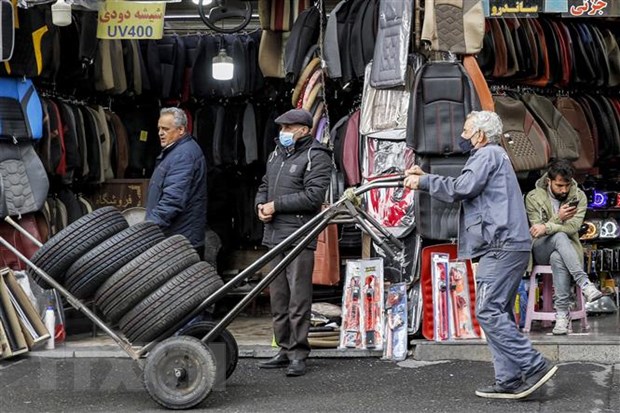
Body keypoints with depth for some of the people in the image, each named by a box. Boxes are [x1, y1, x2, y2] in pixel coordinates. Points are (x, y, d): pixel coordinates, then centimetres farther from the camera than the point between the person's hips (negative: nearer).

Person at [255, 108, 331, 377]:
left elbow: (314, 195, -17)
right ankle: (284, 350, 21)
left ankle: (298, 354, -2)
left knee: (298, 298, -7)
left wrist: (276, 205, -13)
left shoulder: (316, 156, -6)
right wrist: (261, 204, 5)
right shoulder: (277, 154, 19)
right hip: (274, 235, 8)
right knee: (278, 297, 12)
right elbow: (265, 185, 28)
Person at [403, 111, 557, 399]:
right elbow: (463, 189, 25)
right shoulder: (491, 156, 28)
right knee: (499, 313, 9)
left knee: (488, 311, -13)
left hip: (501, 246, -11)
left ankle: (533, 367, -14)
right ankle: (509, 381, 8)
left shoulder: (488, 154, -4)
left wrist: (423, 181, -5)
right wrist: (424, 177, 19)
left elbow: (461, 188, -15)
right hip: (508, 246, 11)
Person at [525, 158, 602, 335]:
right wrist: (558, 219, -20)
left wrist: (547, 227, -28)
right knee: (559, 236, -37)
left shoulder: (578, 196, 1)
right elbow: (536, 231, -6)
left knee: (558, 258, -39)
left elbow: (573, 226, -13)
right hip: (541, 251, -1)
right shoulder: (533, 197, -1)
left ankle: (562, 312, -38)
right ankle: (584, 283, -44)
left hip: (564, 249, 1)